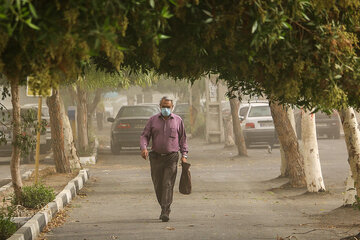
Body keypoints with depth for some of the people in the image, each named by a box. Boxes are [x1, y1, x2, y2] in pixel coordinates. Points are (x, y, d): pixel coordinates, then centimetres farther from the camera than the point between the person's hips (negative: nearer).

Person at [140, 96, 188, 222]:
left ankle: (165, 212, -16)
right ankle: (164, 207, 26)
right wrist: (143, 148, -15)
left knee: (168, 185, -12)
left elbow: (182, 139, 12)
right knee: (158, 185, 6)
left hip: (171, 157, -2)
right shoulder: (153, 120, 7)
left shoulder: (178, 120, 7)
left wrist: (184, 155, 3)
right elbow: (144, 135, 4)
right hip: (156, 157, 2)